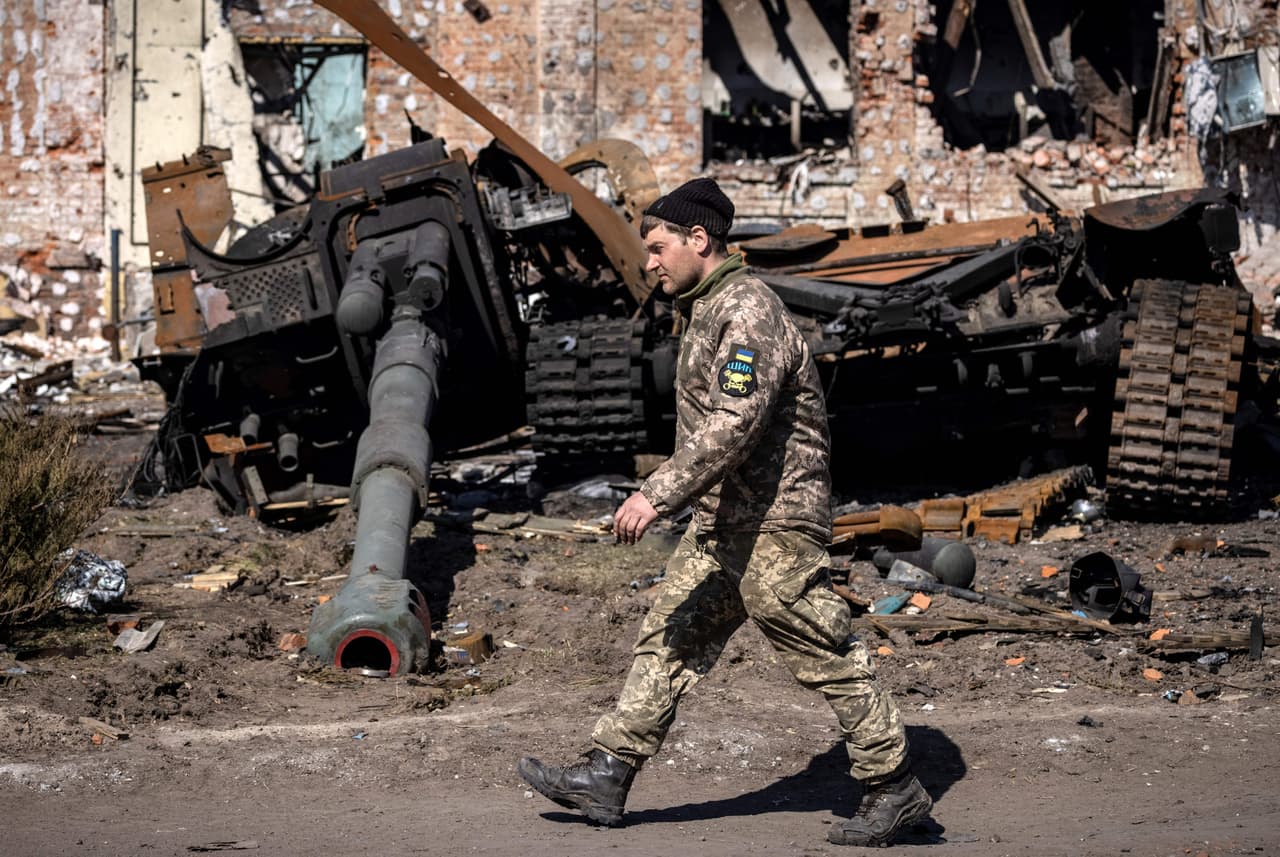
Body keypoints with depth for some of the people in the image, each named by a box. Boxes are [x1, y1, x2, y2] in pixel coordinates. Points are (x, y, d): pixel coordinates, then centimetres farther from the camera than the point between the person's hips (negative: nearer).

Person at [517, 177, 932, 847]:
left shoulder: (749, 312, -17)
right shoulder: (709, 310, 15)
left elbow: (734, 423, -27)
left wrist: (659, 494, -29)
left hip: (773, 525, -10)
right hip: (721, 524, 10)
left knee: (825, 658, -3)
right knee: (668, 641, 8)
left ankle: (895, 788, 5)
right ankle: (607, 776, 9)